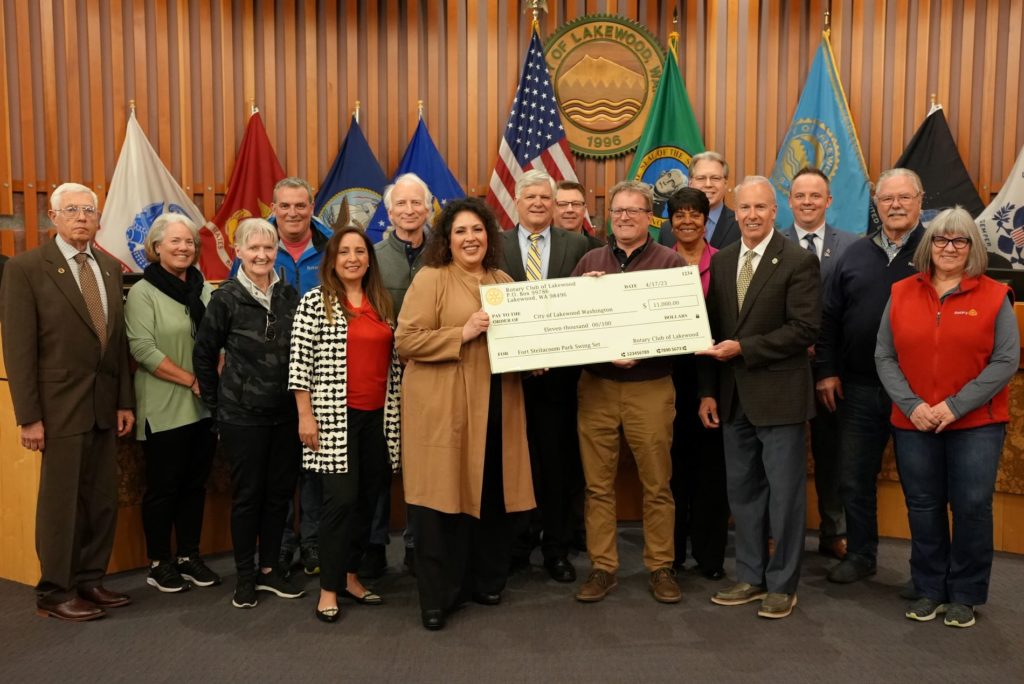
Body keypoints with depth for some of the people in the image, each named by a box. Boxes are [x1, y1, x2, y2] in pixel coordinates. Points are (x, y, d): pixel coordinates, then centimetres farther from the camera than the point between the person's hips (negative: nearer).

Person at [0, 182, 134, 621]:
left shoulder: (110, 267, 10)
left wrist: (125, 400, 8)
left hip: (104, 404, 6)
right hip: (61, 404, -5)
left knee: (103, 499, 11)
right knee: (60, 500, 4)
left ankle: (90, 580, 25)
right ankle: (55, 593, 18)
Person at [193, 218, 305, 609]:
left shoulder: (289, 296, 4)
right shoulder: (226, 299, -6)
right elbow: (204, 353, 1)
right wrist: (216, 404, 1)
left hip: (286, 414, 4)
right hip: (242, 415, -4)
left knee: (280, 492, 10)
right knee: (247, 494, 5)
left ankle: (269, 568, 26)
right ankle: (245, 576, 20)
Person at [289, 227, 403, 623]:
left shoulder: (382, 303, 12)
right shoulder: (315, 302, -3)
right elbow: (300, 362, -7)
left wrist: (394, 411, 13)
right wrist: (306, 415, -11)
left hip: (378, 417, 5)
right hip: (336, 417, -5)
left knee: (368, 497, 10)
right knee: (342, 499, -5)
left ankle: (349, 575, 25)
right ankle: (329, 589, 9)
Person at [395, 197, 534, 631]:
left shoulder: (503, 281, 14)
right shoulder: (430, 278, -4)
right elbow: (405, 340, -11)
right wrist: (462, 334, -18)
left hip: (495, 406, 6)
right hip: (443, 408, -5)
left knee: (492, 496, 10)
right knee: (443, 499, 0)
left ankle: (485, 580, 28)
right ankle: (438, 596, 13)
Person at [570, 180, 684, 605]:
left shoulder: (669, 262, 2)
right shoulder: (590, 262, 12)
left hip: (650, 387, -2)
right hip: (596, 386, 3)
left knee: (657, 484, 6)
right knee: (598, 484, 7)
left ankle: (661, 567, 21)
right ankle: (602, 568, 19)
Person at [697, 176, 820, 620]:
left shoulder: (799, 262, -7)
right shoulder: (720, 262, 9)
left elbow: (805, 329, -14)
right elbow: (712, 332, 10)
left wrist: (743, 348, -18)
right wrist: (708, 391, 5)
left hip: (778, 395, -5)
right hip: (733, 397, 6)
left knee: (784, 492, 4)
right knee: (742, 490, 13)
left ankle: (782, 584, 19)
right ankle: (751, 577, 27)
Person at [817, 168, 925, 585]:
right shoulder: (854, 254, 8)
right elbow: (829, 318, 8)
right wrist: (826, 371, 2)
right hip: (858, 389, 3)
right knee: (855, 478, 11)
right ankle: (860, 554, 28)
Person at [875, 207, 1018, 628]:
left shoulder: (994, 296, -2)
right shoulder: (901, 293, 4)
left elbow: (1006, 360, -7)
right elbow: (884, 356, 2)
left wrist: (956, 405, -14)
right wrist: (911, 405, -10)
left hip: (976, 424, -2)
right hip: (913, 423, 2)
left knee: (971, 506, 1)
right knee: (923, 507, 9)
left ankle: (965, 595, 19)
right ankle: (929, 590, 24)